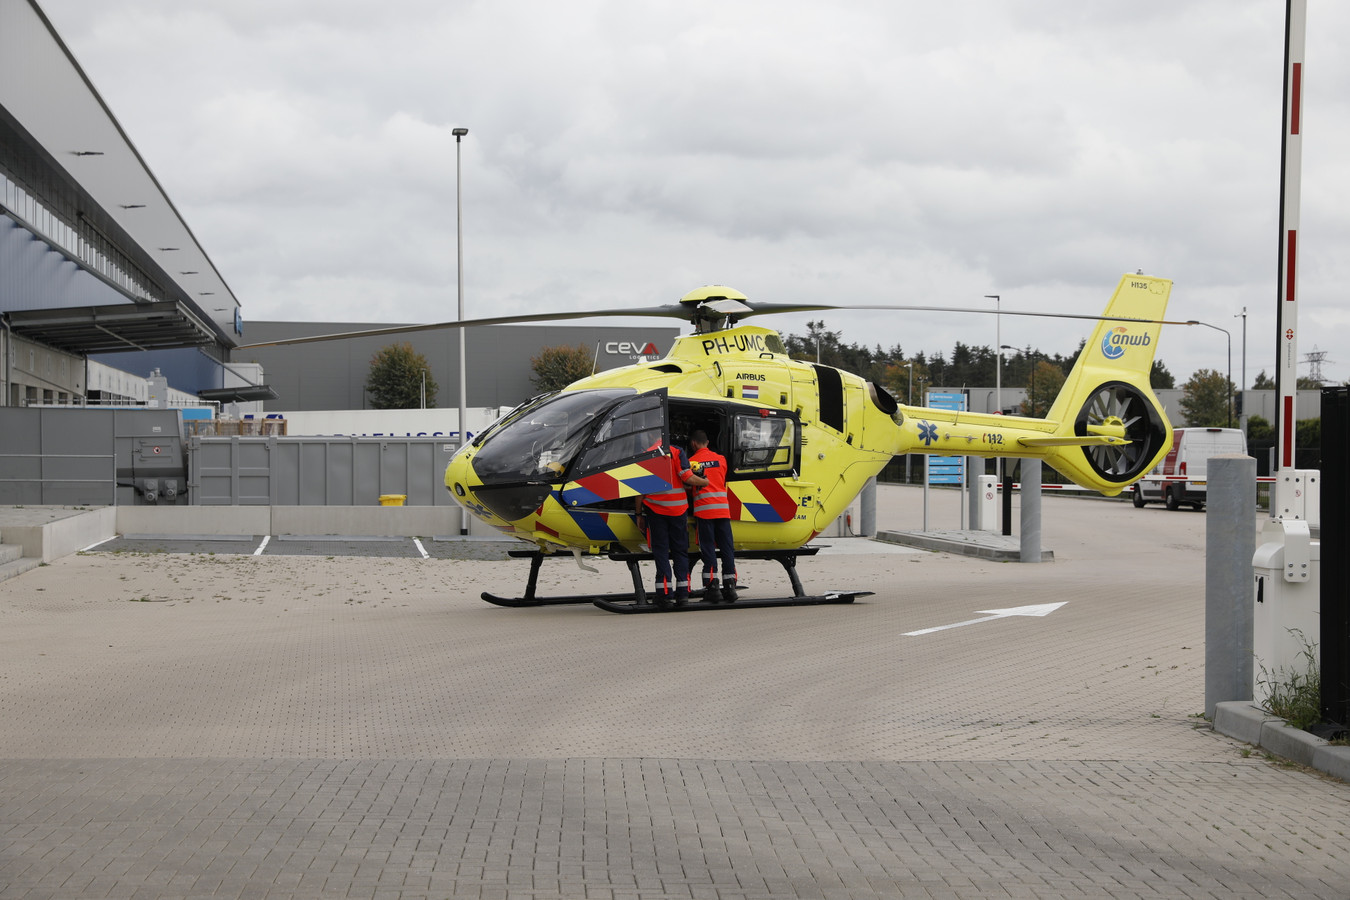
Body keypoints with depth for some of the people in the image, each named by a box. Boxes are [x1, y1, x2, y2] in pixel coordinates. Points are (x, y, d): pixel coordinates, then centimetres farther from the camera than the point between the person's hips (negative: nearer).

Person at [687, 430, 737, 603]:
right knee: (726, 548, 5)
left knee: (708, 550, -2)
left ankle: (712, 587, -8)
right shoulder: (721, 459, 12)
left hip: (703, 509, -3)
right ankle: (730, 587, 4)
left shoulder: (692, 461, 0)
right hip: (723, 509, 3)